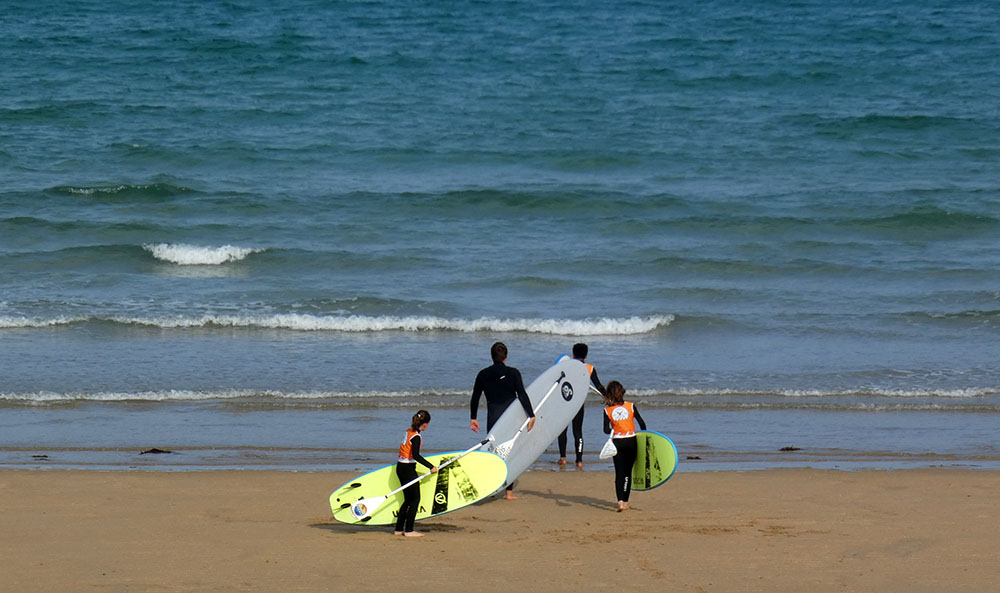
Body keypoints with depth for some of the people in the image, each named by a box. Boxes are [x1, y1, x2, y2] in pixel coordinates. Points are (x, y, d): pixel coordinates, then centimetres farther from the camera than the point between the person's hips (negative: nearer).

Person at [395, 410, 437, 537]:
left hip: (400, 468, 9)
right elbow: (415, 455, -25)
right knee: (415, 499, -1)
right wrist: (431, 467, -21)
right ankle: (409, 530, -2)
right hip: (408, 469, -9)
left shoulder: (408, 431, 9)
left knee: (408, 500, 15)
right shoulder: (416, 436, -16)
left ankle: (399, 529, 16)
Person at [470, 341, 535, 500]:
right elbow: (522, 396, -13)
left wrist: (473, 418, 19)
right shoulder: (513, 373, -8)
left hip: (493, 420, 2)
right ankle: (509, 491, 0)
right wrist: (531, 416, -10)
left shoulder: (483, 375, 1)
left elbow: (475, 398, 8)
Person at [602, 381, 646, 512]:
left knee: (619, 472, 3)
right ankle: (625, 501, 14)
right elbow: (642, 423, -3)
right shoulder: (630, 406, -4)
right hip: (631, 441, 1)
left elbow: (606, 430, -7)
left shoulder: (607, 410, -5)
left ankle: (620, 501, -15)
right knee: (628, 472, 12)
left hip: (617, 443, -1)